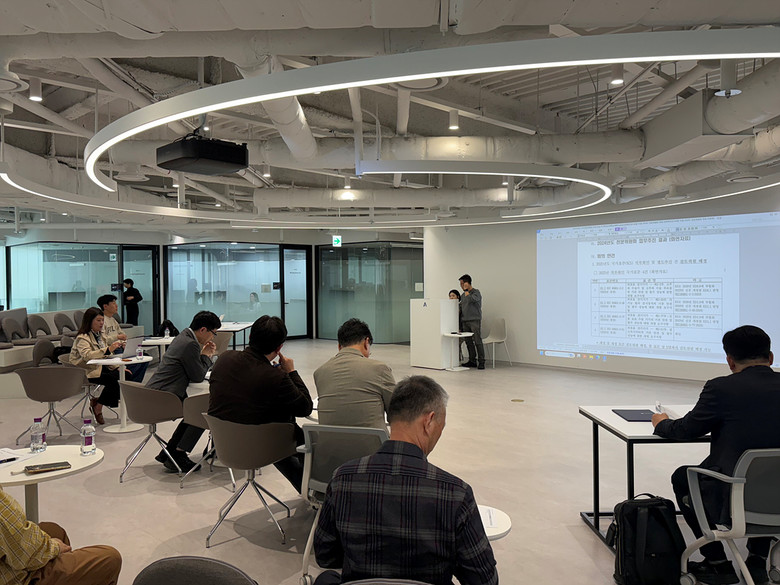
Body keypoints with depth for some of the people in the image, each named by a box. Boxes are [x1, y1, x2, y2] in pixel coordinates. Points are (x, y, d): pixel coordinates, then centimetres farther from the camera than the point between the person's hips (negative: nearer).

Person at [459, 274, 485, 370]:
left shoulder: (476, 292, -4)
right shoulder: (463, 295, 18)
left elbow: (471, 299, -24)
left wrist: (466, 290, -12)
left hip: (475, 320, -7)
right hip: (465, 321, 7)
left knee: (478, 342, -9)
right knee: (468, 342, 7)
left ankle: (481, 362, -7)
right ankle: (472, 361, 14)